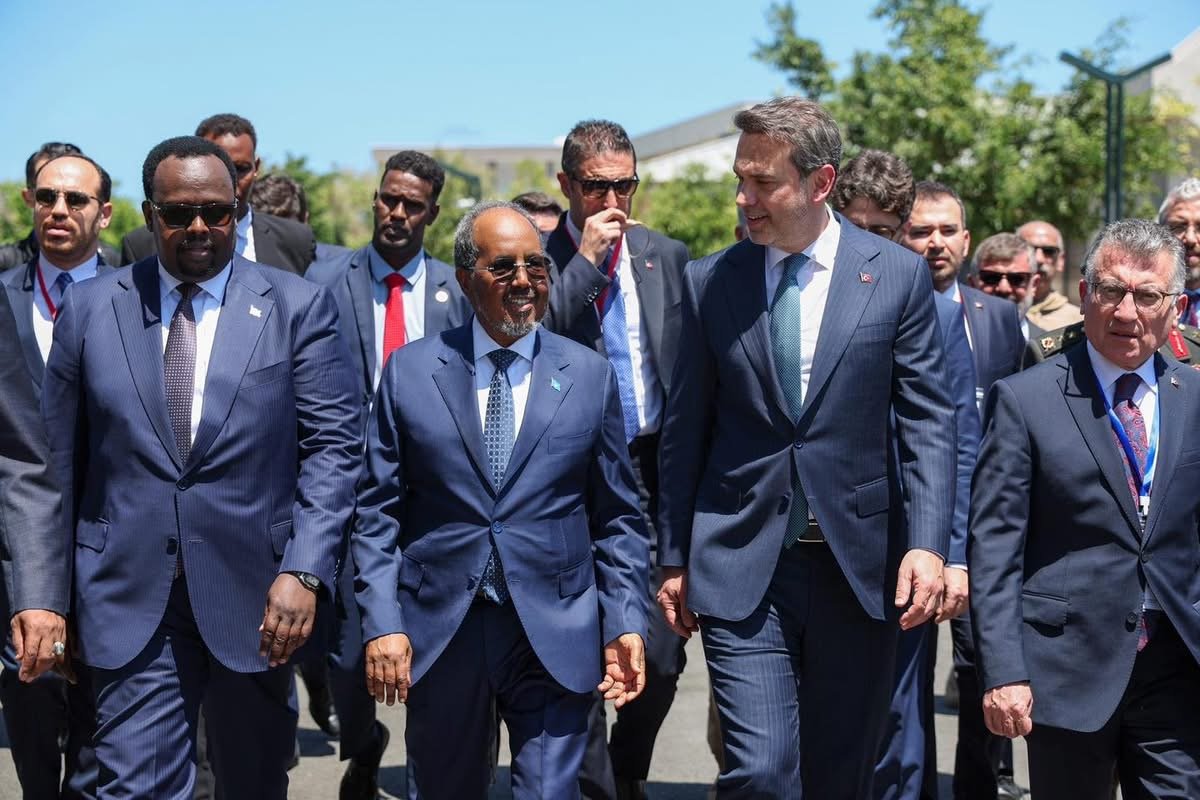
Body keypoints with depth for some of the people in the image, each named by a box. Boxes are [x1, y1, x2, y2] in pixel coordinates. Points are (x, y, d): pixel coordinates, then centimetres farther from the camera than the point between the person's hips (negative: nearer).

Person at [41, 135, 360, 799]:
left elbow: (331, 447, -3)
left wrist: (304, 572, -14)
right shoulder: (89, 309, 4)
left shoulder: (298, 307, 0)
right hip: (129, 599, 0)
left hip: (254, 595, 0)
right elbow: (59, 459, 7)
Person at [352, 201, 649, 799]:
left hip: (554, 637, 0)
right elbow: (377, 511, 2)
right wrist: (381, 623, -6)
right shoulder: (409, 370, 2)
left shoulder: (590, 376, 4)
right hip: (438, 633, 1)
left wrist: (626, 624, -1)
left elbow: (617, 518, 7)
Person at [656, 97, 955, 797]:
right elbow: (686, 429, 8)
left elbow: (927, 420, 0)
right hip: (742, 567, 0)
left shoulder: (899, 275, 1)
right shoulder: (710, 282, 4)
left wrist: (927, 544, -11)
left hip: (861, 567, 0)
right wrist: (675, 558, 8)